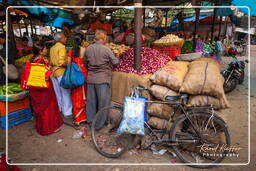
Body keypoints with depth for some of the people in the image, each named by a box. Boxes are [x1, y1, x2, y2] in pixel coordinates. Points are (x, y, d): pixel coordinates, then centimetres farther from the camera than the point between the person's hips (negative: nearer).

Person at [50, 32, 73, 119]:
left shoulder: (52, 48, 14)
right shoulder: (62, 47, -12)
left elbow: (51, 62, 15)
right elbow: (61, 62, -22)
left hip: (54, 72, 8)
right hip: (61, 72, -8)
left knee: (58, 92, 15)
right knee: (66, 93, -1)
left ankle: (60, 109, 27)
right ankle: (67, 112, 4)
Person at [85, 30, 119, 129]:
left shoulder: (88, 49, 1)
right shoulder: (106, 49, -13)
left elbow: (85, 63, 10)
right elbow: (115, 62, -7)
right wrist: (117, 58, 13)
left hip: (91, 78, 5)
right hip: (103, 79, -5)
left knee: (91, 100, 16)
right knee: (103, 102, 8)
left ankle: (90, 121, 30)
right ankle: (99, 124, 17)